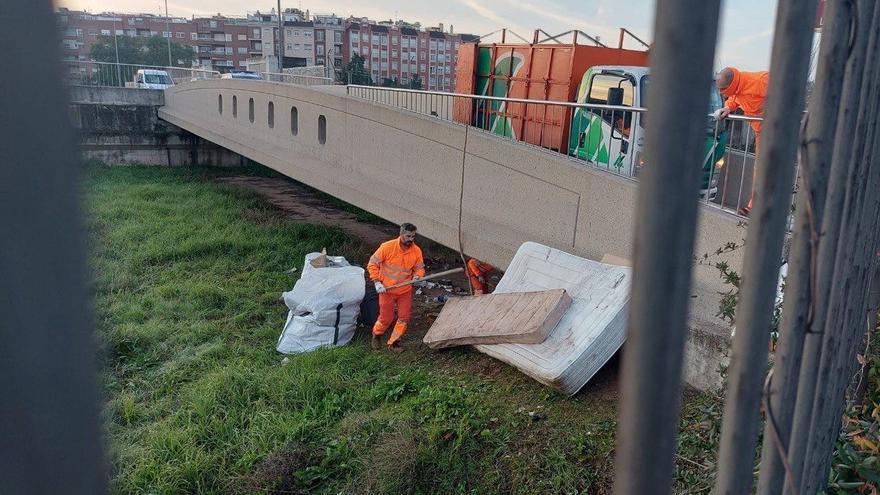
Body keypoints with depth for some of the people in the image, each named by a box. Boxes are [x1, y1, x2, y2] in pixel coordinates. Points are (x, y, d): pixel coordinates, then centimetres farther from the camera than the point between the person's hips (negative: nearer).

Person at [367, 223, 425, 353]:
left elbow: (420, 268, 4)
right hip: (387, 290, -3)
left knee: (404, 318, 5)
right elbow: (372, 264, -10)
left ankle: (393, 342, 24)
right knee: (386, 318, 5)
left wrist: (417, 276, -18)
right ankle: (377, 335, 37)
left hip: (406, 290, 3)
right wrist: (377, 282, -17)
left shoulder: (417, 251, -9)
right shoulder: (387, 247, -18)